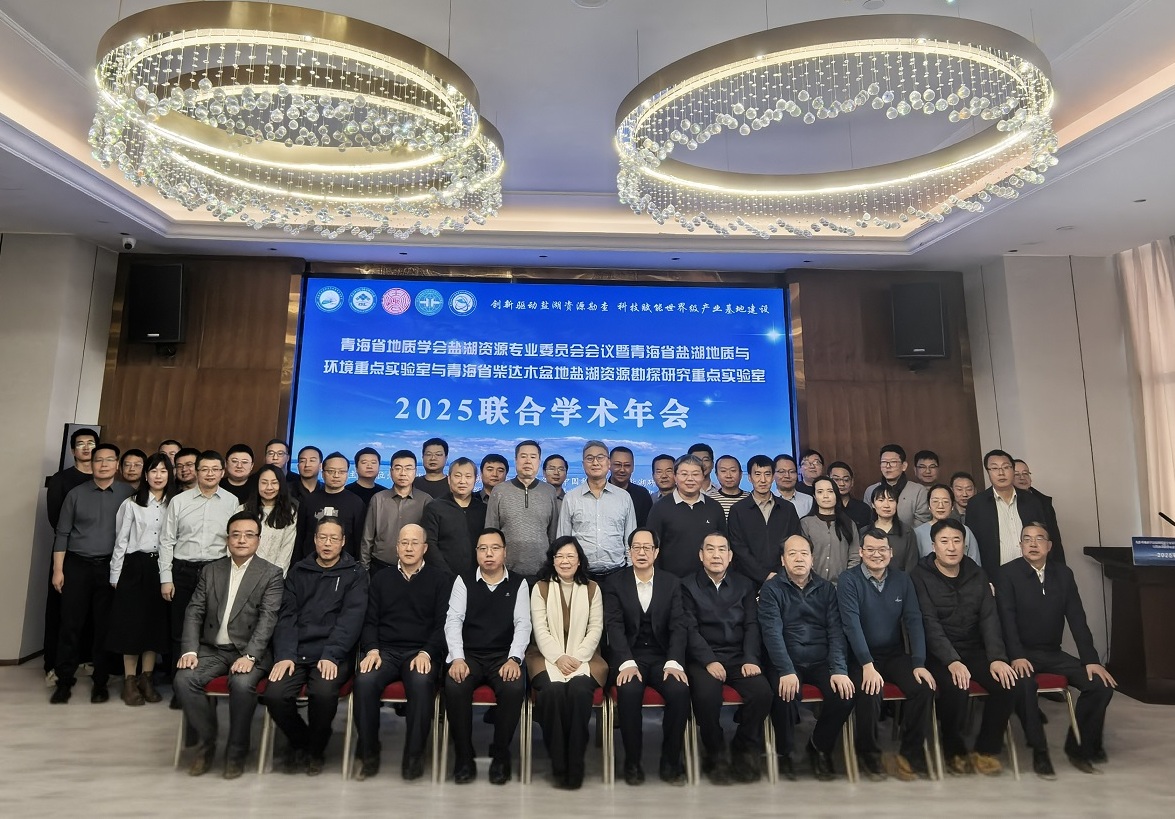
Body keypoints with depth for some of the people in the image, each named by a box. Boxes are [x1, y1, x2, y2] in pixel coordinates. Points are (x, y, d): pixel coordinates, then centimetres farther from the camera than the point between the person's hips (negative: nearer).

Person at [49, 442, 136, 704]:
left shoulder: (128, 494, 0)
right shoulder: (76, 493, 3)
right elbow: (62, 533, 4)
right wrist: (58, 569, -1)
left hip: (111, 567, -1)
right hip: (77, 565, 1)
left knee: (104, 626, 5)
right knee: (71, 625, 2)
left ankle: (100, 681, 15)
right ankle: (64, 681, 15)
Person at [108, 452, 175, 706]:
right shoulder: (131, 503, 0)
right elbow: (121, 541, 1)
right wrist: (116, 575, -2)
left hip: (162, 568, 2)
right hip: (135, 567, -2)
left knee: (156, 623, 6)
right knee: (132, 623, 2)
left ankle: (146, 678, 18)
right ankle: (129, 681, 12)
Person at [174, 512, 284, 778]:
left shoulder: (271, 574, -2)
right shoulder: (210, 571, 11)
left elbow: (267, 618, -11)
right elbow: (194, 612, 6)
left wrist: (249, 656, -23)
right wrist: (190, 650, -9)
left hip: (249, 651, -4)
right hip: (212, 649, 4)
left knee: (242, 684, -31)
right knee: (184, 680, -22)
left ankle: (236, 751, -9)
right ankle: (206, 741, -1)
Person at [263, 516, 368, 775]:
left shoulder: (355, 574, 6)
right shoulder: (298, 571, 15)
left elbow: (351, 618, -6)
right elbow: (287, 615, 6)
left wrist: (331, 655, -19)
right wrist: (284, 655, -10)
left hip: (334, 653, -3)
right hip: (297, 651, 3)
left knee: (324, 692, -31)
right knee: (274, 694, -23)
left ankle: (314, 749, 2)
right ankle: (299, 741, 11)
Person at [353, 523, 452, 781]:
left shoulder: (440, 579, 9)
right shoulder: (381, 579, 19)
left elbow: (443, 623, 2)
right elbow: (370, 621, 13)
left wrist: (426, 653, -13)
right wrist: (371, 649, -5)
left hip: (422, 652, -2)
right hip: (385, 651, 2)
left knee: (422, 683, -34)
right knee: (365, 681, -29)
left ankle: (413, 756, -18)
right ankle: (368, 754, -12)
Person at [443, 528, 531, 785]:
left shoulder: (518, 583, 6)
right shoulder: (464, 581, 7)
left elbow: (522, 624, 0)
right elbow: (453, 620, -1)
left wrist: (514, 659, -16)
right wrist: (457, 658, -16)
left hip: (504, 656, 0)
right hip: (469, 655, 1)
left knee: (515, 688, -30)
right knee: (454, 687, -30)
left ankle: (500, 756, -9)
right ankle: (464, 757, -12)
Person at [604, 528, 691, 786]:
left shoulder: (672, 583, 6)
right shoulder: (615, 583, 2)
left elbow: (678, 626, -1)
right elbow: (615, 626, -8)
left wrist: (674, 662, -17)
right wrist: (627, 663, -23)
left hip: (662, 656, 2)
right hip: (628, 656, -1)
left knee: (680, 690, -27)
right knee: (629, 691, -31)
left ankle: (671, 761, -6)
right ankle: (632, 762, -10)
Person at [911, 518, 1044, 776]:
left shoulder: (976, 574, 9)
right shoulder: (921, 576, -7)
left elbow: (989, 619, 1)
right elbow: (930, 624, -16)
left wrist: (997, 658, -13)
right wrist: (952, 661, -27)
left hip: (975, 649, 5)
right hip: (939, 653, -5)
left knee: (1010, 682, -20)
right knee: (956, 688, -31)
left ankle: (985, 749, 2)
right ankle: (954, 751, -2)